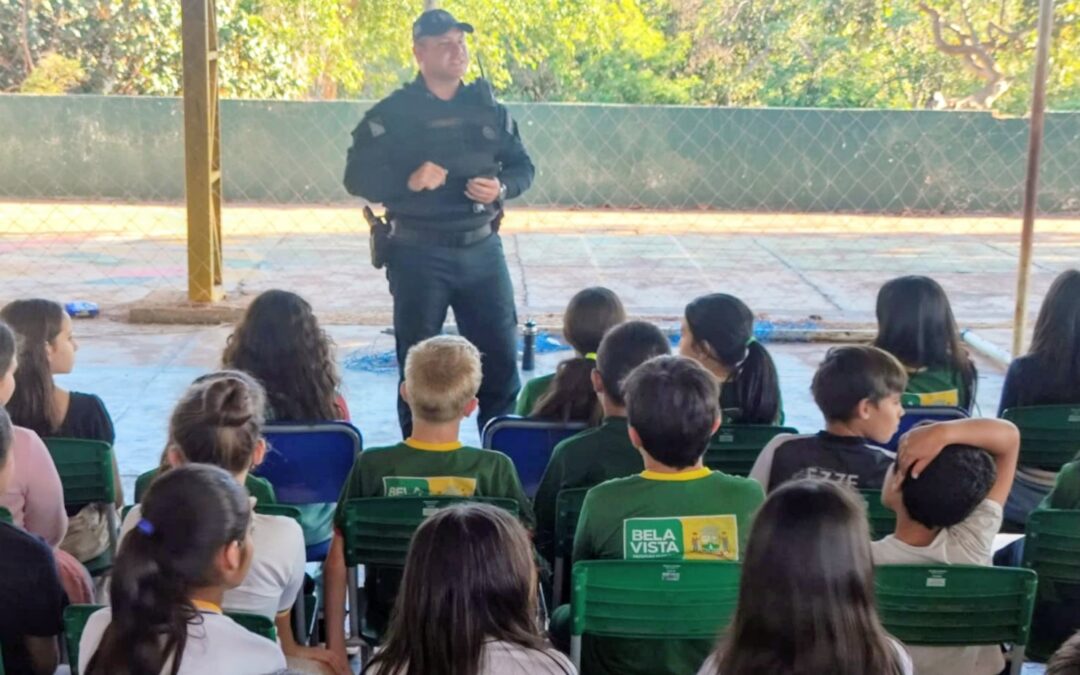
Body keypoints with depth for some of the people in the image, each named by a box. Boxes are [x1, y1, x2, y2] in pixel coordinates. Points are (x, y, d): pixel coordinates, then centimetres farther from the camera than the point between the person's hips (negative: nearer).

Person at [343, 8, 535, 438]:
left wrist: (502, 187, -10)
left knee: (501, 355, 6)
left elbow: (523, 167, 11)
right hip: (418, 254, -3)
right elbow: (357, 177, -8)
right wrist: (408, 180, -24)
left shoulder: (487, 108, 7)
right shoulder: (392, 113, -5)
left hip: (481, 249, 3)